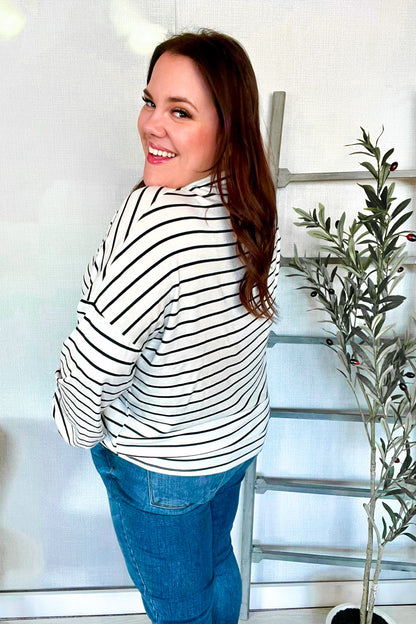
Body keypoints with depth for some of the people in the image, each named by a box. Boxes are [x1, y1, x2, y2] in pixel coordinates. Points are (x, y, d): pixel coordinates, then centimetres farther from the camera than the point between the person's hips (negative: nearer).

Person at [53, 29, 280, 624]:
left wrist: (80, 428, -8)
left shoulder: (152, 218, -35)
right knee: (216, 560, 33)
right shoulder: (257, 203, -7)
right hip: (241, 434, 7)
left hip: (160, 465, -7)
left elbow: (94, 357, -31)